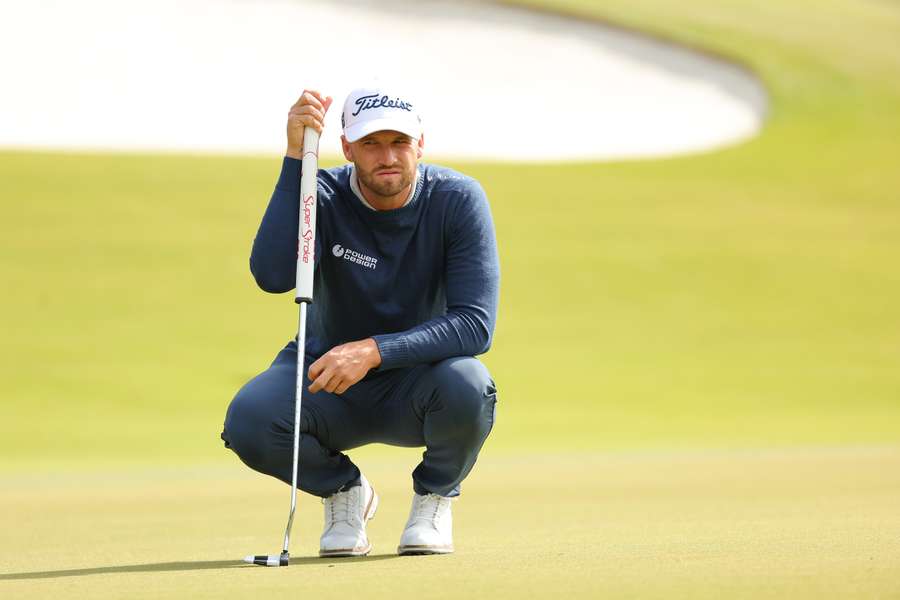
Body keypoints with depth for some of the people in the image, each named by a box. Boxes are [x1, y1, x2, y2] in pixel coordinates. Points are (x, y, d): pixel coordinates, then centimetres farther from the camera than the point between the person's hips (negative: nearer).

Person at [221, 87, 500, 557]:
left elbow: (476, 324, -25)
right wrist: (295, 156, -39)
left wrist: (374, 351, -37)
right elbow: (273, 275, -36)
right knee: (248, 420, -30)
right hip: (326, 386, 1)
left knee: (466, 386, -36)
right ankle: (344, 490, 5)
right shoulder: (323, 196, -16)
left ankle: (434, 495, 0)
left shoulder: (458, 200, -17)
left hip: (415, 384, -1)